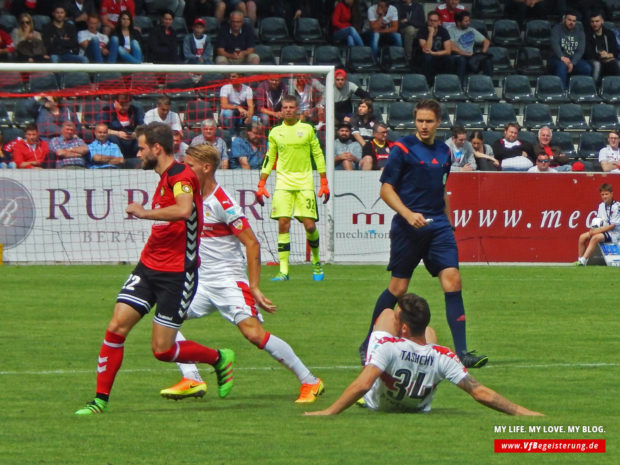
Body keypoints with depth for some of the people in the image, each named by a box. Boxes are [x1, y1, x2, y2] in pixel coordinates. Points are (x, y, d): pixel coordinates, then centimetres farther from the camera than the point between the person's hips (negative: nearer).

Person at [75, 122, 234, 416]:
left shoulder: (181, 175, -15)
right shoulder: (165, 178, 14)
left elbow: (184, 210, -36)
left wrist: (144, 213, -27)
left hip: (177, 274, -8)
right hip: (148, 267, 8)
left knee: (163, 350, -5)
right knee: (116, 327, -6)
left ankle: (219, 359, 21)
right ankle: (100, 399, 0)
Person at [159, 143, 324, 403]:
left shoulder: (223, 203, -15)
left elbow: (251, 243, -16)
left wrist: (254, 287, -19)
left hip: (229, 281, -8)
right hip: (201, 282, 8)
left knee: (254, 333, -19)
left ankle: (309, 382, -10)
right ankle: (192, 380, -5)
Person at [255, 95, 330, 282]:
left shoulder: (307, 129, 6)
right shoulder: (275, 132, 9)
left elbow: (318, 155, 9)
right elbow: (269, 159, 15)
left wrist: (324, 184, 5)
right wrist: (261, 185, 10)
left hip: (305, 182, -1)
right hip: (283, 181, 1)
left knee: (310, 225, -6)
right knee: (283, 224, -9)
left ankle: (316, 262, 19)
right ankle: (283, 271, -8)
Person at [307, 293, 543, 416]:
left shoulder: (387, 347, -43)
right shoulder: (443, 358, -35)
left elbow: (362, 384, -51)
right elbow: (480, 393, -34)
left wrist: (329, 412, -46)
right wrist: (520, 411, -27)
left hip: (377, 404, -2)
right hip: (419, 407, 2)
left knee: (385, 312, 8)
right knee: (429, 331, 22)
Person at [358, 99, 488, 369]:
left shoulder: (443, 152, 12)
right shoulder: (402, 148, -5)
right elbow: (386, 189, -7)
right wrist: (408, 214, -20)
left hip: (438, 226, 4)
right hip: (408, 229, -4)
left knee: (452, 280, -10)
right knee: (398, 288, 2)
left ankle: (461, 351, -12)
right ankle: (368, 345, 20)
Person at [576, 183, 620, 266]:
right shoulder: (601, 206, 10)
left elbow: (613, 225, -15)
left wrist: (598, 230, -18)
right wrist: (593, 229, -8)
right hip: (601, 230, 8)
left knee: (595, 238, -33)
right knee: (582, 237, -8)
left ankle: (583, 261, -39)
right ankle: (579, 260, -9)